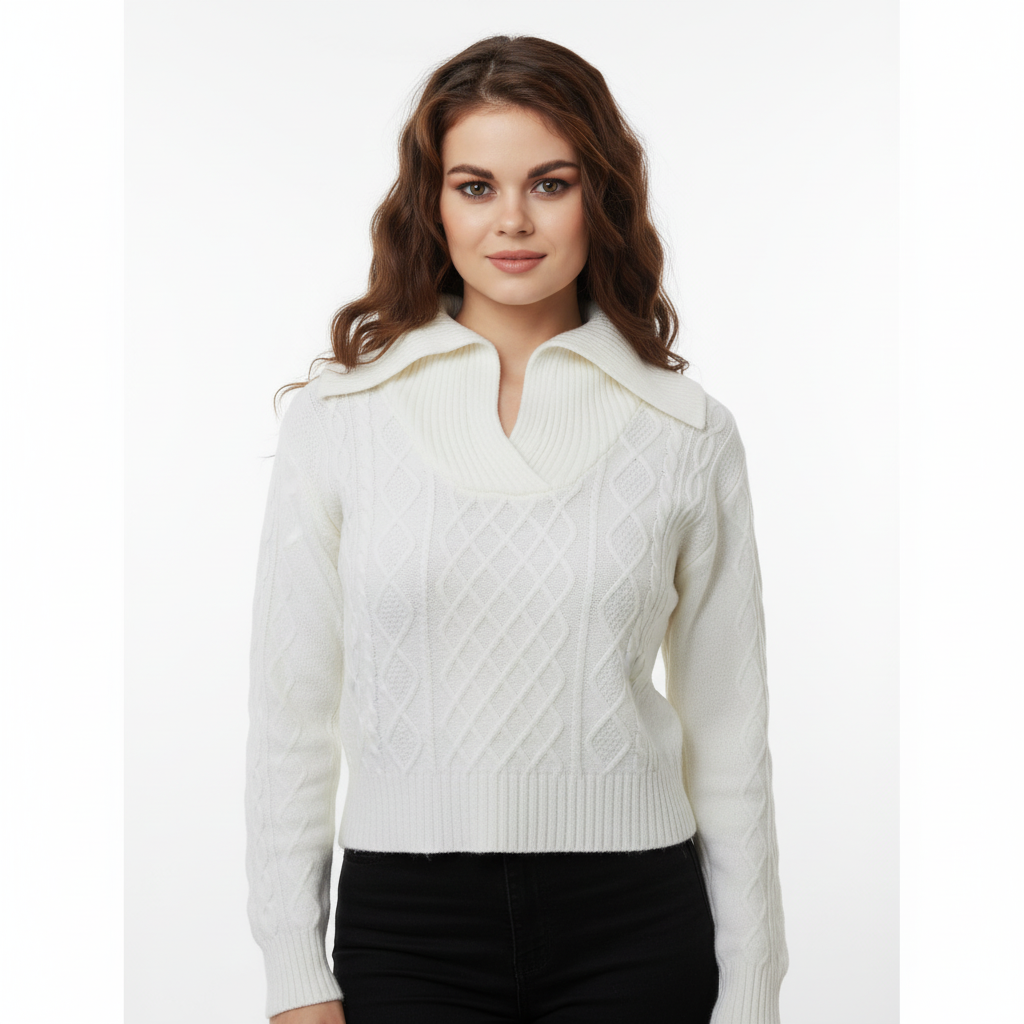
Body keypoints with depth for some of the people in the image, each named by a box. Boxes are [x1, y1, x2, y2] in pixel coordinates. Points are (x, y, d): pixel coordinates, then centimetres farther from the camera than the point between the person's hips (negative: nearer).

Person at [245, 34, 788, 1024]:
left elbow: (727, 735, 3)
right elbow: (289, 711, 2)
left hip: (633, 931, 0)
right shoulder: (337, 415, -1)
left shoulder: (688, 432, -1)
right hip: (405, 927, 0)